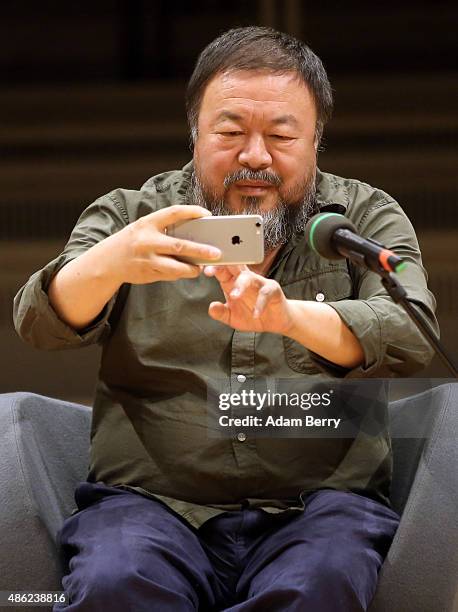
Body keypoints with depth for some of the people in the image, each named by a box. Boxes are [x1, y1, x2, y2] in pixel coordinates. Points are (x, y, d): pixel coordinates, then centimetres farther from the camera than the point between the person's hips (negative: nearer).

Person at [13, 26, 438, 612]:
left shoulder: (366, 217, 11)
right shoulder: (129, 216, 11)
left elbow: (410, 338, -8)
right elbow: (41, 322, -5)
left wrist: (291, 316, -29)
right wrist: (109, 263, -29)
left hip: (318, 502, 0)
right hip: (151, 500, 0)